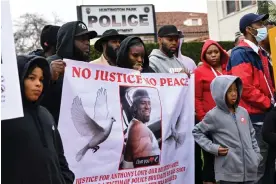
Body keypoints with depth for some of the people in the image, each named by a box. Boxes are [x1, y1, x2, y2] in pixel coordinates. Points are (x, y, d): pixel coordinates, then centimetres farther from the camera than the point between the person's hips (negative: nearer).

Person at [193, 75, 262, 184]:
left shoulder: (243, 112, 9)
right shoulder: (213, 115, -7)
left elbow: (252, 135, 18)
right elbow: (196, 132, 1)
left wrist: (257, 156, 11)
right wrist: (213, 147, -8)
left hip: (250, 171, 5)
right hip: (228, 174, -5)